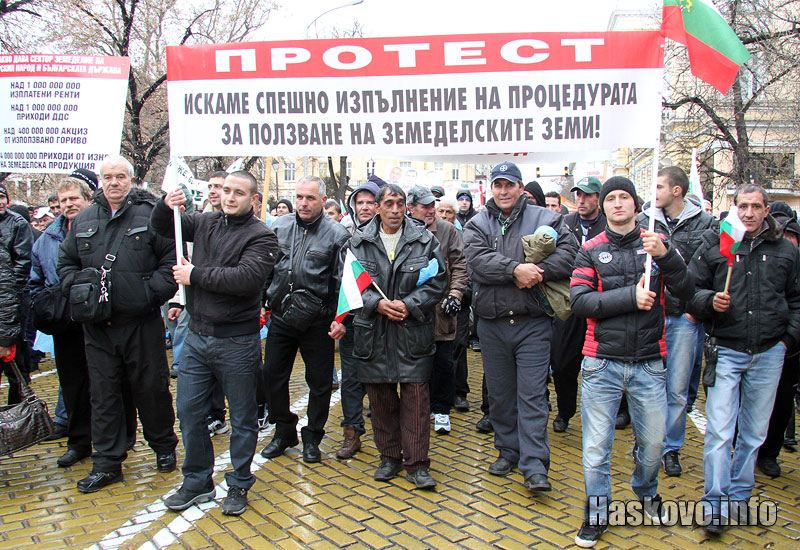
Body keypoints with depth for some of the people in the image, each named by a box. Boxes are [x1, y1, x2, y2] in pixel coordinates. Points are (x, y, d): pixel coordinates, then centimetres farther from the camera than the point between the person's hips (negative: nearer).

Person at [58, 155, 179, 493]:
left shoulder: (151, 215, -4)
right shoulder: (83, 221, 10)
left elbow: (171, 260, -6)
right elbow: (66, 262, 18)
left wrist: (152, 292, -15)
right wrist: (77, 289, 0)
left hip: (142, 323, -4)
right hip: (98, 326, 4)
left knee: (151, 387, 8)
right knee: (103, 392, 10)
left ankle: (163, 446, 29)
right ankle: (107, 462, 21)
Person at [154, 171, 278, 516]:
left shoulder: (260, 236, -9)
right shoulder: (205, 223, 9)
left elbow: (247, 278, -23)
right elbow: (162, 227, 17)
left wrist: (195, 275, -16)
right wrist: (167, 205, -5)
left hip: (237, 342, -5)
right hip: (197, 336, 6)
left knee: (242, 418, 8)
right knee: (189, 411, 12)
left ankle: (239, 485, 26)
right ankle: (197, 483, 30)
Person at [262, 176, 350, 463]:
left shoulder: (336, 234, -6)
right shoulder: (280, 227, 5)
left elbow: (342, 282, -7)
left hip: (317, 321, -3)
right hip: (280, 317, 3)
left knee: (320, 382, 7)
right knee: (274, 376, 11)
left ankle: (312, 437, 26)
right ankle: (284, 431, 31)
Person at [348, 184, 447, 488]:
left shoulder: (425, 240, 2)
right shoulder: (359, 242, 5)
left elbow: (437, 282, 0)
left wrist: (408, 305, -13)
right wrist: (377, 304, -13)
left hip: (413, 332, -1)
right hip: (373, 333, 2)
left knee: (416, 397, -1)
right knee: (380, 398, 9)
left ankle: (417, 463, 9)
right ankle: (390, 457, 25)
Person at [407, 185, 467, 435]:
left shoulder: (447, 231, 2)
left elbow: (460, 266, 2)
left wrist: (455, 295, -8)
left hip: (441, 311, 0)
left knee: (444, 362, 5)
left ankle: (441, 410, 21)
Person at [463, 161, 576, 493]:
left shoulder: (545, 219, 4)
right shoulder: (477, 225, 7)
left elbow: (568, 254, -8)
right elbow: (478, 261, -11)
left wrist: (537, 272, -21)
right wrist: (515, 269, -22)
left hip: (532, 324, -2)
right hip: (491, 324, 3)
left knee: (532, 395, -3)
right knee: (499, 394, 13)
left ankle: (534, 467, 1)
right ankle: (508, 452, 29)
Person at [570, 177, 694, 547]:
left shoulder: (656, 244, 6)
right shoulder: (591, 250, 2)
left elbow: (686, 291, -4)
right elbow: (579, 301, -9)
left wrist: (665, 254, -20)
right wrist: (630, 297, -17)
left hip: (649, 363, 2)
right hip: (602, 364, -1)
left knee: (653, 440, 12)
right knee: (596, 446, 2)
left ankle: (646, 491, 42)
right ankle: (597, 512, 22)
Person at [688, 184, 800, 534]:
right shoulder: (713, 244, 1)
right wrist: (710, 301, -17)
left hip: (769, 352, 3)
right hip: (725, 350, -3)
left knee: (754, 432, 11)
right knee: (719, 430, -6)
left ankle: (739, 496, 26)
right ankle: (716, 505, 3)